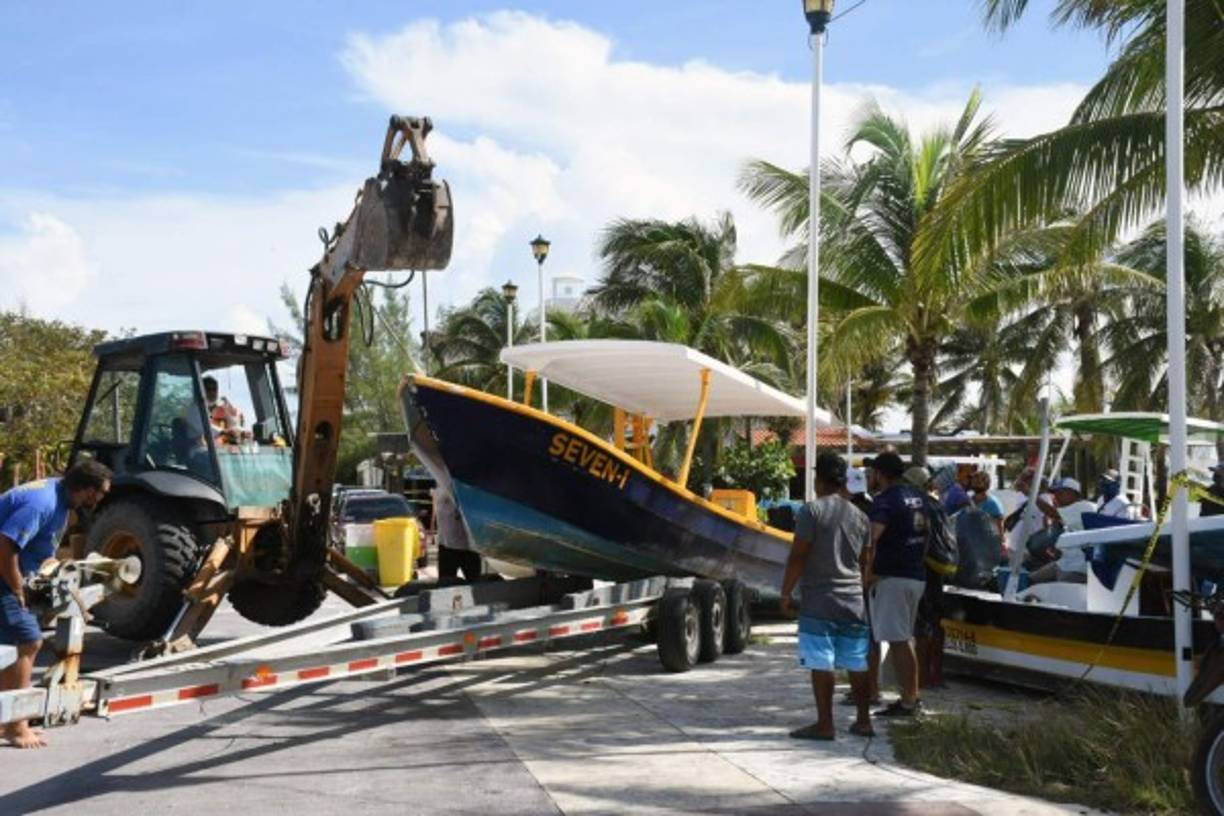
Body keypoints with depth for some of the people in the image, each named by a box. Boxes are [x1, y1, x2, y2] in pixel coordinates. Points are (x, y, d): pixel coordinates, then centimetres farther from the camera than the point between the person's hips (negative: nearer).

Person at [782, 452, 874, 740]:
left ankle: (824, 724, -1)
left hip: (818, 603, -6)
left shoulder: (812, 511, -9)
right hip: (853, 602, 6)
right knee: (857, 664, 12)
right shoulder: (859, 516, 10)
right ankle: (863, 721, 18)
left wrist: (786, 593, -4)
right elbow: (865, 563, 15)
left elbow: (798, 557, -12)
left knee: (821, 664, -2)